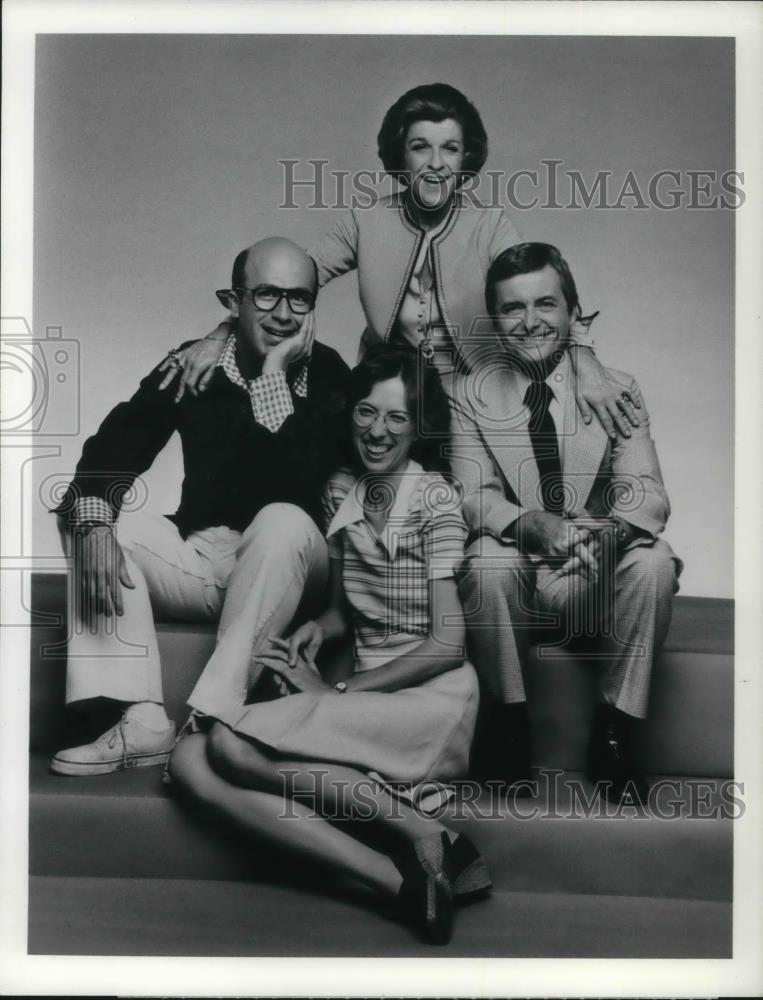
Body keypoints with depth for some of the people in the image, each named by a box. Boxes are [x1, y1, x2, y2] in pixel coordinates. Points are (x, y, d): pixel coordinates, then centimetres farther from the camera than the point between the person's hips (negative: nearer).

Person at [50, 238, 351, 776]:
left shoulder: (330, 376, -8)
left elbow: (296, 483, -23)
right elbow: (113, 448, -6)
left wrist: (274, 373, -21)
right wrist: (93, 524, -24)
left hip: (286, 568, -3)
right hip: (199, 557, 4)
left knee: (283, 519, -33)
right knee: (96, 529, -14)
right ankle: (143, 721, -22)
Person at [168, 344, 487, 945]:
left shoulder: (436, 500, -8)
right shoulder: (342, 491, 10)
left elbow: (447, 645, -12)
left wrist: (336, 689, -10)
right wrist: (319, 629, -3)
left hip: (431, 698, -7)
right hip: (369, 698, 7)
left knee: (231, 744, -24)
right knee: (191, 763, -15)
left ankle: (420, 830, -14)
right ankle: (401, 881, -21)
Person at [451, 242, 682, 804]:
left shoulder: (617, 390, 2)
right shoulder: (473, 396, 2)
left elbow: (646, 494, -9)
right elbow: (474, 497, -8)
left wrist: (606, 532, -33)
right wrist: (529, 524, -31)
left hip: (598, 584, 1)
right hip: (517, 579, 0)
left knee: (652, 562, -28)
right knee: (488, 559, -32)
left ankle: (615, 735, -11)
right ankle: (510, 721, -9)